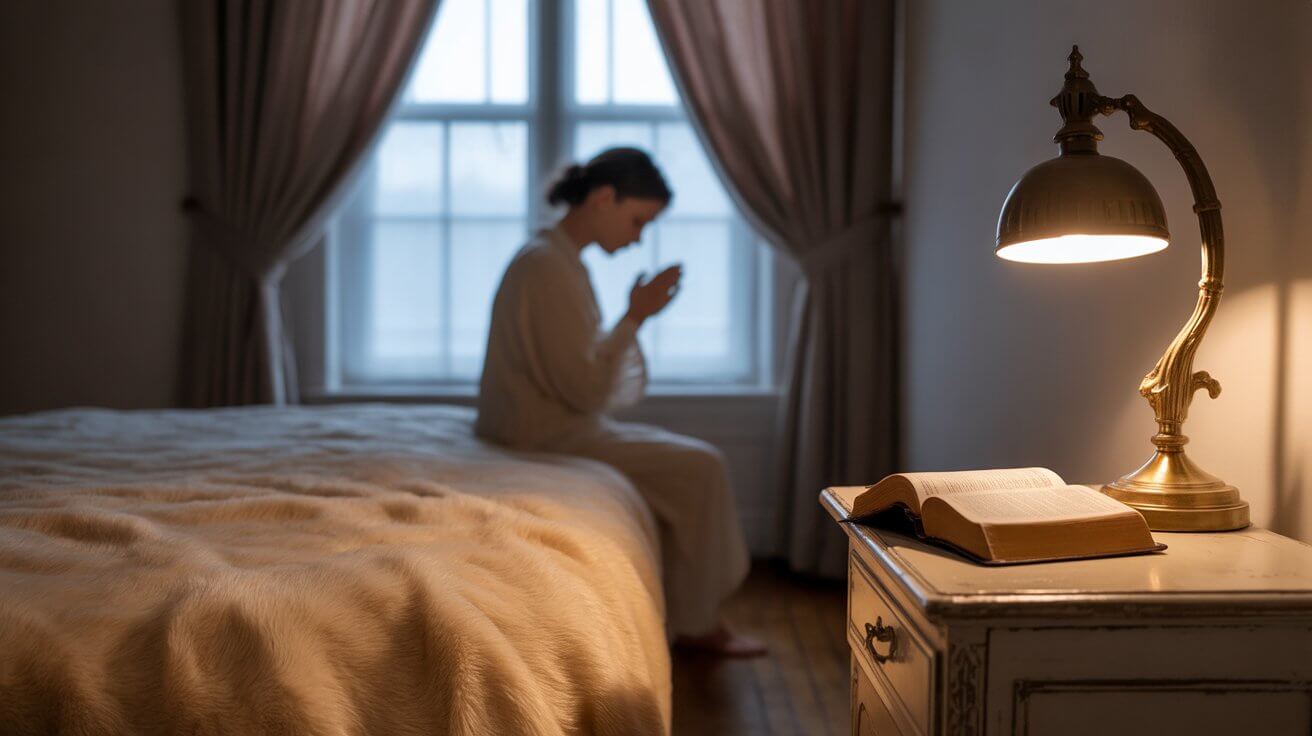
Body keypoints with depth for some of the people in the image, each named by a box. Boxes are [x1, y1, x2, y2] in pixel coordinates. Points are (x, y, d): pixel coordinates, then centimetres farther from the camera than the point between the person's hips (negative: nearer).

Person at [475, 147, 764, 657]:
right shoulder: (550, 266, -21)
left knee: (687, 459, 13)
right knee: (699, 467, -7)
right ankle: (693, 622, 7)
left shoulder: (554, 257, 11)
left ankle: (690, 617, 16)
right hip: (546, 439, -10)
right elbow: (584, 389, -23)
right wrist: (635, 318, -17)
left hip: (545, 428, 10)